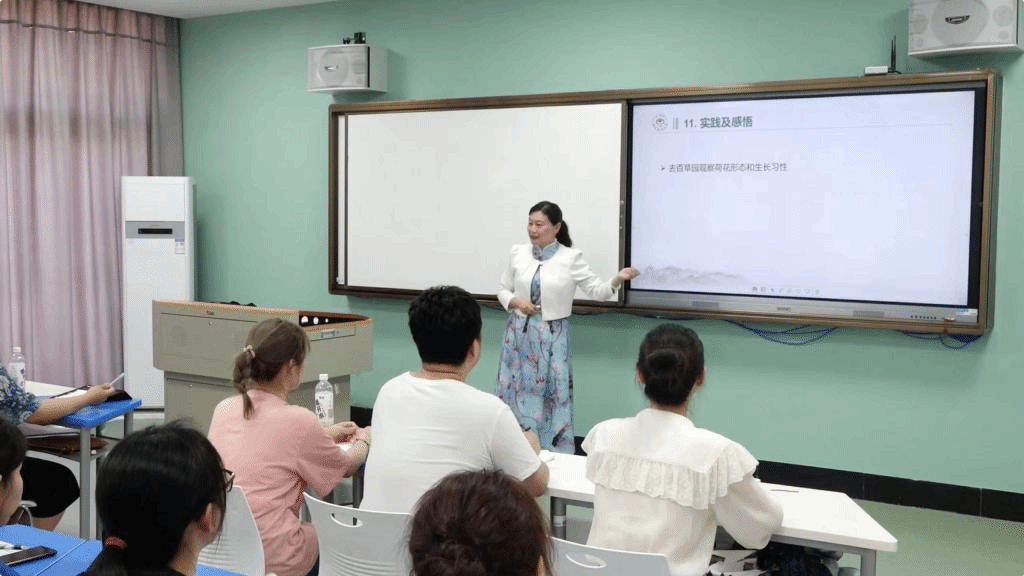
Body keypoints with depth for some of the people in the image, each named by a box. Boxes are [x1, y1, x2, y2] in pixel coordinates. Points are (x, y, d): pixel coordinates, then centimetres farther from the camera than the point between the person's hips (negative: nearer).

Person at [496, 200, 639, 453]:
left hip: (552, 337, -3)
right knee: (515, 394, 8)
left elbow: (598, 291, -7)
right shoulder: (517, 253, 3)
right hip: (519, 333, 3)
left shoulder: (571, 258, -5)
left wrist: (618, 279, -26)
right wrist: (515, 302, -9)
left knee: (553, 397, -1)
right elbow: (503, 290, 12)